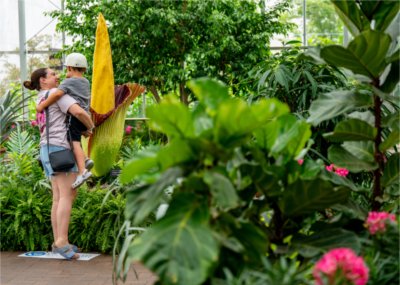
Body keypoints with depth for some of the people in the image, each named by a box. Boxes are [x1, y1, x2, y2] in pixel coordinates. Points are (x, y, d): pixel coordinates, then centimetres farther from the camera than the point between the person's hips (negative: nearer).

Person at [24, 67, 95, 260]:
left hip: (47, 149, 9)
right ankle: (62, 241, -22)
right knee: (68, 195, -14)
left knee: (58, 197, 6)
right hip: (60, 146, -9)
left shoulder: (41, 99, 24)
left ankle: (58, 241, 4)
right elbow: (78, 112, -18)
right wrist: (90, 127, -1)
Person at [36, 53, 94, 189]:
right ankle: (85, 160, 10)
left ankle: (82, 171, -28)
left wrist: (42, 105, -16)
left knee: (75, 142, -15)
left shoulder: (68, 82, -5)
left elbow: (58, 93, -21)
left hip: (74, 116, -8)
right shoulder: (86, 82, 20)